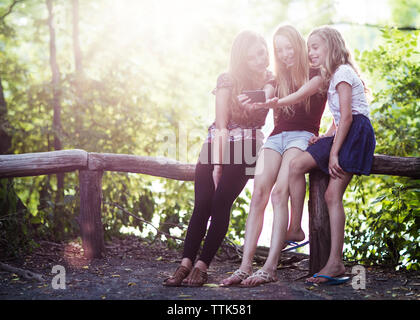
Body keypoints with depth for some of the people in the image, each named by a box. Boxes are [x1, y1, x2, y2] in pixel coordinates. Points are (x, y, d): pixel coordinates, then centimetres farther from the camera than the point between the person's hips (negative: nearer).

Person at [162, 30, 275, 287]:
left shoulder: (271, 81, 8)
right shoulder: (227, 81, 1)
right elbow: (221, 125, -4)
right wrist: (217, 164, -10)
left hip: (246, 149, -1)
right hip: (217, 144, 1)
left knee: (221, 201, -19)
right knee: (202, 203, -15)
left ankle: (202, 265, -18)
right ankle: (186, 263, -16)